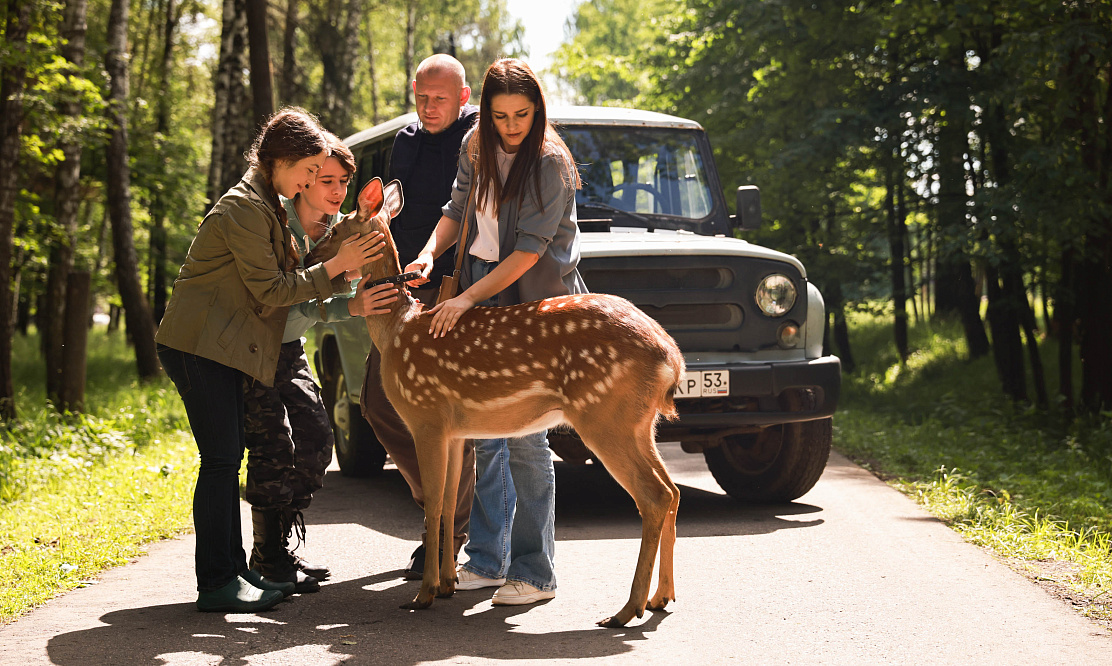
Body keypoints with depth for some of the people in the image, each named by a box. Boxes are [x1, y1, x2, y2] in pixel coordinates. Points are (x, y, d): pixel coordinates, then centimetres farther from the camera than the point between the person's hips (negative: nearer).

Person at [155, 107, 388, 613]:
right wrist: (335, 267, -13)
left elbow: (287, 280, 14)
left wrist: (346, 271, 1)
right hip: (198, 344, -10)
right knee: (221, 459, -9)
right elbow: (270, 290, -17)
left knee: (227, 459, 10)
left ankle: (232, 570, 16)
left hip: (220, 346, 10)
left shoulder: (266, 207, 17)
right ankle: (215, 583, -6)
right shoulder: (245, 208, -15)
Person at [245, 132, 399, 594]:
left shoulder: (338, 228, -2)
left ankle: (280, 545, 17)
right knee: (274, 448, -10)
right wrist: (348, 307, -42)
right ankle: (268, 558, 1)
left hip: (289, 349, 8)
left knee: (316, 438, 6)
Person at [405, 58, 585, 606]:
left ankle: (535, 572, 0)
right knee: (483, 431, 7)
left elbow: (528, 252, -20)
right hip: (480, 292, 7)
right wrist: (429, 254, -4)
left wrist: (465, 300, -26)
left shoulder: (551, 164, -15)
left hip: (533, 303, -6)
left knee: (523, 435, -8)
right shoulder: (477, 147, 6)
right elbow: (458, 210, 16)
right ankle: (487, 561, 16)